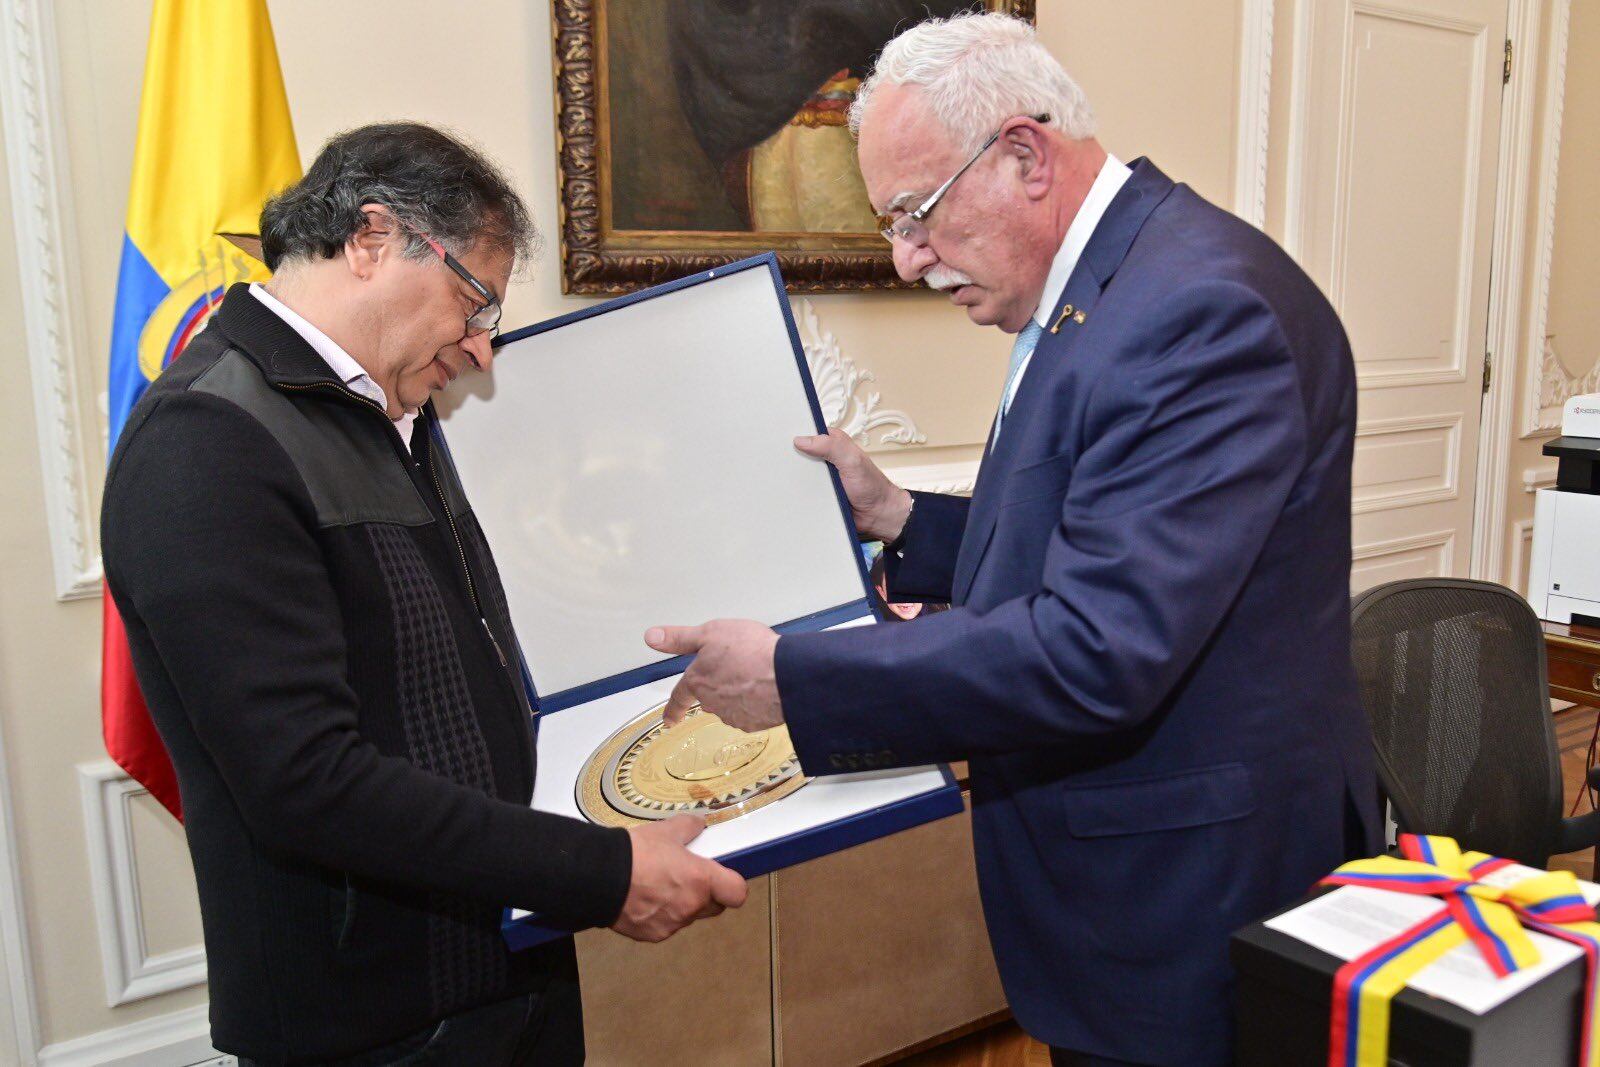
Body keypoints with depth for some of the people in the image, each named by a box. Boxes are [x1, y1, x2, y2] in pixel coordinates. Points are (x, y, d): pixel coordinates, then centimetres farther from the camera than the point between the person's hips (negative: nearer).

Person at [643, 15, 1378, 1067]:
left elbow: (1098, 649, -31)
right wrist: (899, 517, 2)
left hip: (1185, 905, -9)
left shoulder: (1199, 308, -25)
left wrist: (791, 676, -25)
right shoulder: (1095, 288, 6)